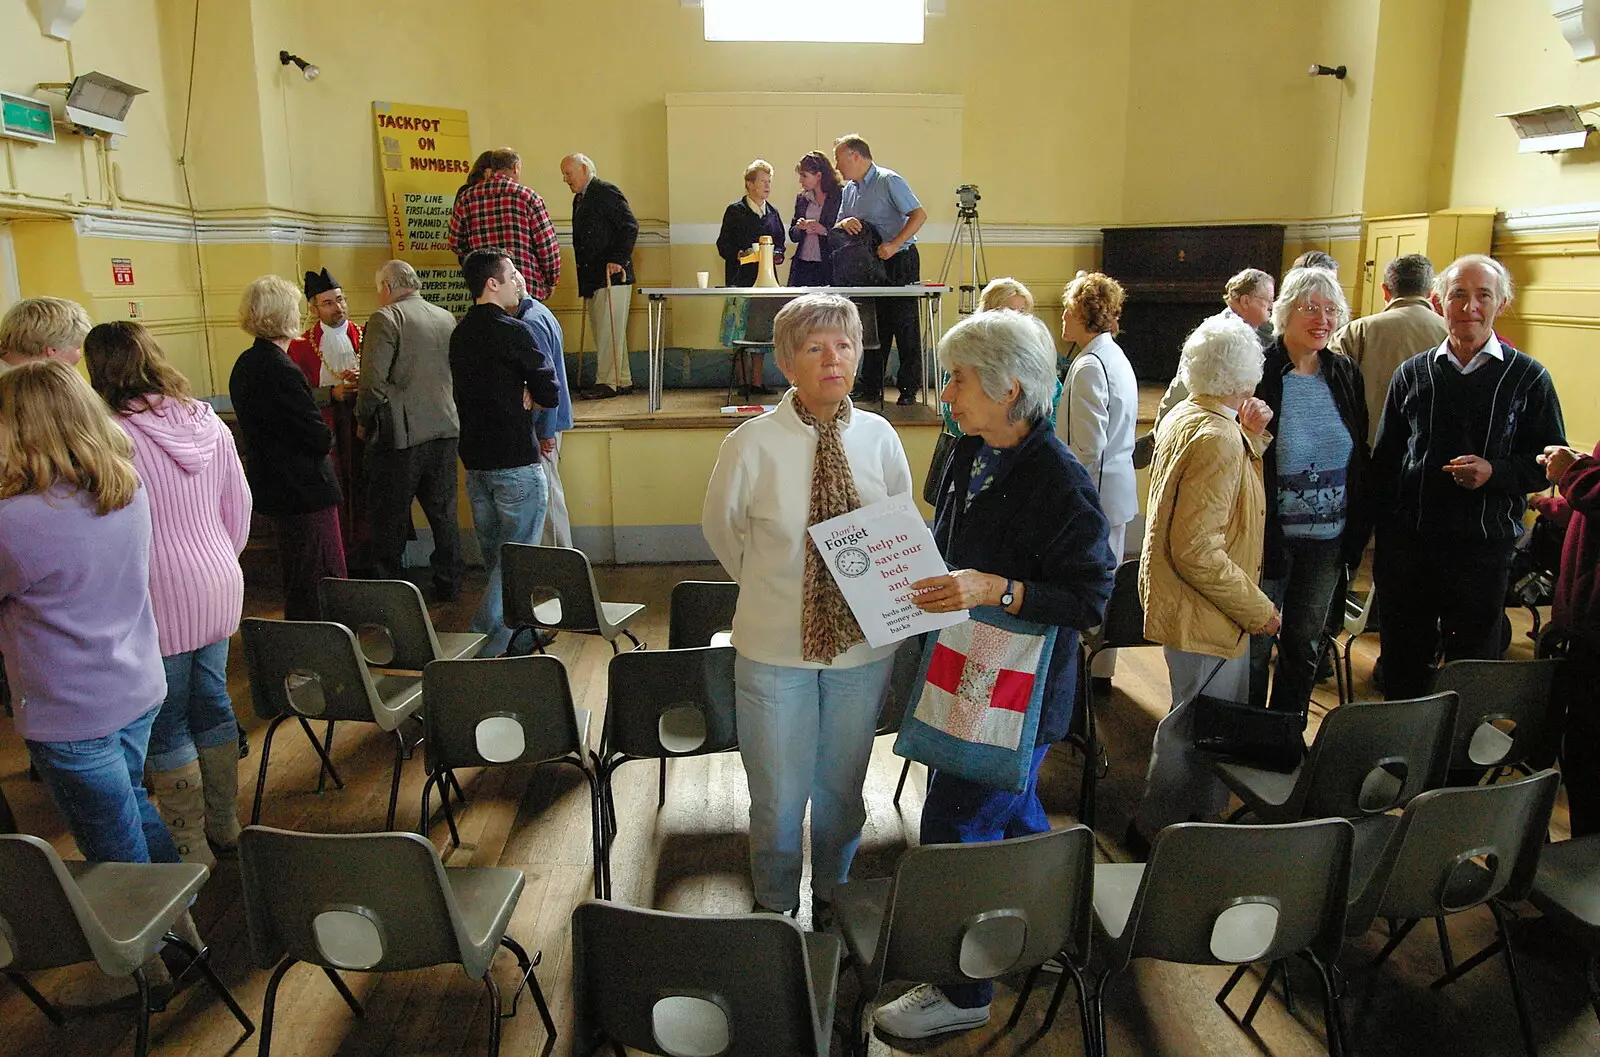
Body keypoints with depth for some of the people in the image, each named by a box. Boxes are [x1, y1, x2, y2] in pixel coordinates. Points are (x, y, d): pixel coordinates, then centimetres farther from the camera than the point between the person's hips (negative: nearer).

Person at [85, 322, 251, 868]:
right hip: (218, 590, 6)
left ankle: (191, 849, 17)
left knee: (165, 726, 7)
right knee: (212, 703, 18)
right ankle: (225, 824, 30)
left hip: (161, 600, -6)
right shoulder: (208, 422, 1)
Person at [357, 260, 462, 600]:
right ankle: (449, 585, 22)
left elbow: (374, 380, -16)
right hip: (444, 429, 6)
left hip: (400, 432, -6)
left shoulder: (386, 319, -10)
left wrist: (364, 420, -3)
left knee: (390, 519, 5)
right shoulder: (446, 318, 9)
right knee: (443, 512, 15)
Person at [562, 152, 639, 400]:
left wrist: (618, 260, -19)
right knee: (606, 332, 10)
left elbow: (630, 226, -13)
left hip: (612, 276, -9)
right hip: (592, 278, 9)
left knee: (609, 331, -8)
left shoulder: (606, 192, -6)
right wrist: (583, 281, 16)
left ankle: (607, 382, -5)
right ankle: (623, 382, 15)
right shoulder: (579, 199, 20)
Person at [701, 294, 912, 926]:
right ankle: (775, 909, 39)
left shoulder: (880, 438, -5)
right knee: (778, 797, 12)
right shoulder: (752, 445, -13)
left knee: (842, 790, 19)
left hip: (863, 643, 2)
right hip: (775, 649, -2)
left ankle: (833, 900, 44)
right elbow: (721, 530, 3)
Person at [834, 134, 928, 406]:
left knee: (905, 326, -5)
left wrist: (895, 245, -27)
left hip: (900, 262, -7)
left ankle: (909, 388, 1)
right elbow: (836, 227, 15)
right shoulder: (849, 189, 13)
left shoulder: (889, 181, -10)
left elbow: (919, 214, -17)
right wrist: (844, 222, -10)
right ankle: (870, 387, 16)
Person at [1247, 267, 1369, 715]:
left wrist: (1359, 527, 7)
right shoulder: (1257, 373, -12)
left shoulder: (1346, 375, 4)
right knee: (1256, 643, 6)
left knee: (1306, 643, 17)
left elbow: (1360, 458, 10)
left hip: (1328, 539, 5)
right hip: (1269, 535, -5)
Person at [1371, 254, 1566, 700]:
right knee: (1402, 668, 13)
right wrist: (1382, 544, 4)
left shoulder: (1528, 378, 1)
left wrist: (1495, 471, -19)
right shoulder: (1413, 373, 6)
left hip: (1483, 550, -2)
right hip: (1408, 543, 2)